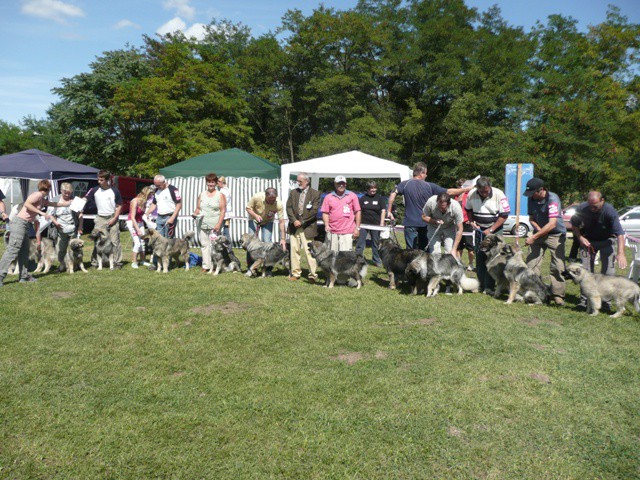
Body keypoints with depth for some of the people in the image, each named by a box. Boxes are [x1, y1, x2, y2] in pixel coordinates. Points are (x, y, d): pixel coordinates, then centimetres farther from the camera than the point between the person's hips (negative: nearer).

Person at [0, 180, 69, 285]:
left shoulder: (43, 200, 19)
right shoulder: (38, 195, -8)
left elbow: (56, 204, 31)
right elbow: (26, 204, -23)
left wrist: (70, 202, 40)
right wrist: (42, 213, -23)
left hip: (25, 225, 10)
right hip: (19, 222, -10)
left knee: (24, 252, 11)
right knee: (12, 250, -13)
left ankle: (24, 276, 15)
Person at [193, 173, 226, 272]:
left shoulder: (220, 195, 4)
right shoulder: (202, 194, 15)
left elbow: (223, 211, -2)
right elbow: (198, 208, 17)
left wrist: (219, 224, -12)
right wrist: (195, 213, -7)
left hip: (215, 225, -4)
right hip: (202, 224, 4)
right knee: (204, 244, 3)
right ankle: (206, 266, 7)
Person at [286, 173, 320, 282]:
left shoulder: (315, 194, 0)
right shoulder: (293, 193, 13)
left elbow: (314, 211, -7)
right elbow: (289, 207, 6)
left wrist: (302, 221, -10)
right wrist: (294, 220, -8)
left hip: (307, 227, -4)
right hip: (294, 226, 4)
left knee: (309, 251, -6)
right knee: (294, 250, 5)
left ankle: (312, 274, 2)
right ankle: (295, 273, 14)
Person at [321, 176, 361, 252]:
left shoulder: (352, 196, 7)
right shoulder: (328, 197, 11)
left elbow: (357, 212, 7)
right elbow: (325, 213, 9)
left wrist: (357, 228, 2)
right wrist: (326, 225, -8)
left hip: (347, 232, -2)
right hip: (332, 232, 2)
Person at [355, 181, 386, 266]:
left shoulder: (379, 198, 4)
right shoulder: (363, 198, 4)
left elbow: (383, 210, 1)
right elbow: (359, 211, 7)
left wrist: (382, 223, -7)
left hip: (375, 224, 0)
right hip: (363, 224, 0)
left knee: (376, 243, 10)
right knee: (360, 242, -1)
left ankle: (377, 260, 20)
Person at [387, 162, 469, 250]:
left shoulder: (405, 184, -1)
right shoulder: (429, 186, -1)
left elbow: (393, 194, -15)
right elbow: (449, 192, 2)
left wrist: (389, 211, -8)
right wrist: (466, 189, 13)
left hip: (410, 223, -1)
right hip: (425, 223, 1)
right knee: (424, 250, 13)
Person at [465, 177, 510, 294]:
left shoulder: (499, 195, -17)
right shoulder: (471, 194, -7)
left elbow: (504, 215, -12)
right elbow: (468, 209, 12)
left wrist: (491, 230, -15)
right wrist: (472, 222, -4)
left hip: (495, 229, -4)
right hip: (479, 229, 4)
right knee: (479, 257, 6)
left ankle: (489, 287, -6)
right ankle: (481, 284, 16)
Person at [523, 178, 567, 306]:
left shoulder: (553, 199, -22)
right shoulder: (531, 199, -3)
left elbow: (552, 224, -27)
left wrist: (534, 237, -27)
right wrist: (538, 229, -13)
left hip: (556, 234, -5)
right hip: (539, 233, 5)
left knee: (557, 266, -9)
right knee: (531, 263, -2)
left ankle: (558, 295, -2)